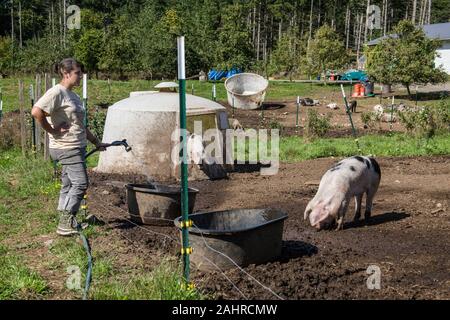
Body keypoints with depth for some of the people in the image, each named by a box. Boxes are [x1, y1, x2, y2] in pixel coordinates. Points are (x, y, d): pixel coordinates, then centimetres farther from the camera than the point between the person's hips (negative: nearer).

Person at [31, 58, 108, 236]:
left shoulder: (74, 96, 17)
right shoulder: (57, 92, -13)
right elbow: (36, 112, -26)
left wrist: (96, 142, 22)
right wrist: (52, 130, -18)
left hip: (77, 147, 9)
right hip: (67, 148, -9)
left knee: (69, 185, 12)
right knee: (80, 183, -12)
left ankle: (66, 224, 19)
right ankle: (65, 224, -7)